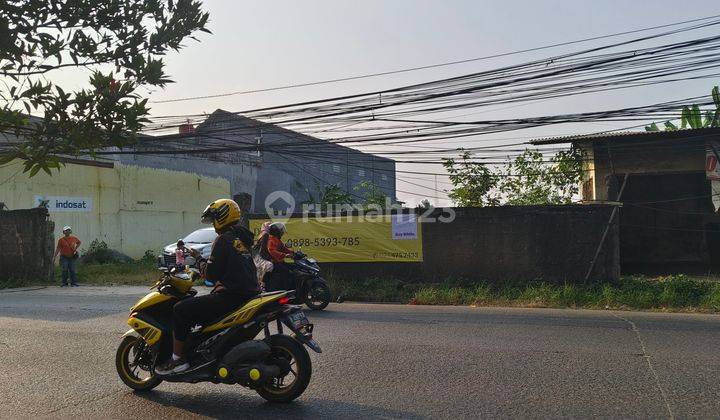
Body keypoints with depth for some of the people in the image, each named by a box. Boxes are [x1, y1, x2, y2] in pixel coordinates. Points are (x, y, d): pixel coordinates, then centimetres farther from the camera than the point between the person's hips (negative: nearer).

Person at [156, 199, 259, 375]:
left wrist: (201, 267, 7)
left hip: (229, 296, -10)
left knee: (180, 310, -6)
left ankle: (178, 359, -3)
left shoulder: (223, 240, -9)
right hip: (247, 293, 10)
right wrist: (205, 266, 24)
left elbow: (212, 273, -14)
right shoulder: (242, 238, 18)